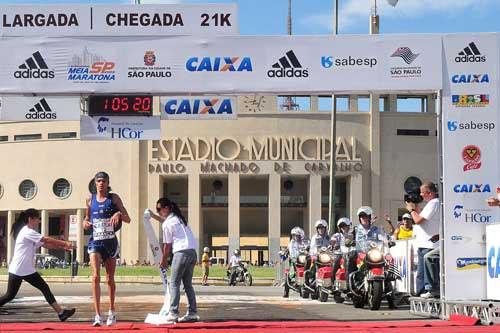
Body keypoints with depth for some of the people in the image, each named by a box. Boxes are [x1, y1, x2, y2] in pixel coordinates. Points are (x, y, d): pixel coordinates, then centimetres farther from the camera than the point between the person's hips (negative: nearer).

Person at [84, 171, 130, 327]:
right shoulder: (90, 199, 7)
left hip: (110, 242, 0)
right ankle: (98, 315, -17)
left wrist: (119, 213, -20)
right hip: (95, 242, 0)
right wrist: (85, 222, 0)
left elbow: (128, 220, 0)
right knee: (95, 276, -15)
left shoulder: (114, 198, 1)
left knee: (110, 278, 10)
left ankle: (111, 312, 28)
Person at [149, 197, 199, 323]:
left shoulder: (167, 224, -6)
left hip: (181, 252, -8)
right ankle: (192, 313, 9)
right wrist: (153, 216, 47)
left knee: (174, 283, -2)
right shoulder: (179, 218, 18)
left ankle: (173, 313, -9)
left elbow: (167, 245, -1)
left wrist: (163, 260, 11)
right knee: (188, 284, 12)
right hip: (192, 252, 8)